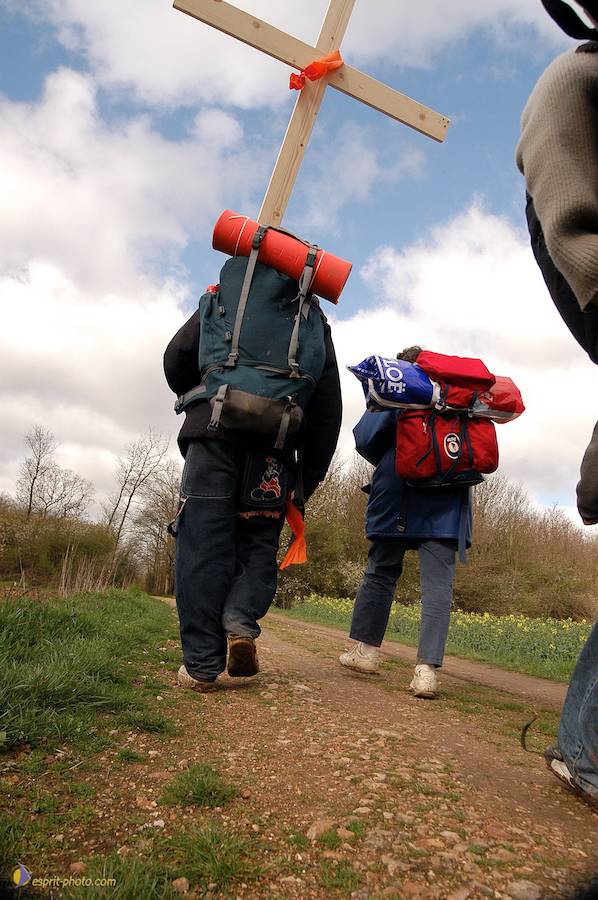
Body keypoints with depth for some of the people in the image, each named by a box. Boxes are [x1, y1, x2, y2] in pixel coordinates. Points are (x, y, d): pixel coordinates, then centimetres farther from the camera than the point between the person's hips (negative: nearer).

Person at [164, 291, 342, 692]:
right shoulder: (316, 323, 21)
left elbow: (178, 356, 4)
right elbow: (328, 409, 12)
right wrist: (308, 481, 14)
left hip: (215, 432, -1)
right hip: (276, 442, 1)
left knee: (203, 545, -1)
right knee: (258, 541, 12)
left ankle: (202, 664, -3)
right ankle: (241, 621, -12)